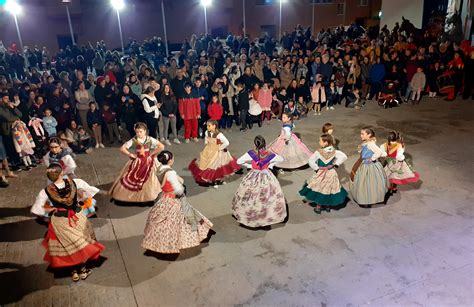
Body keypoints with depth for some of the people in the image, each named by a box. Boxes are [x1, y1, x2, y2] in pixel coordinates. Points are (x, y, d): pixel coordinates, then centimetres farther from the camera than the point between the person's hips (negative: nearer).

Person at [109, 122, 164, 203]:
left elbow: (161, 146, -16)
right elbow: (122, 148, -11)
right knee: (131, 179, 5)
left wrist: (152, 154, -12)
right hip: (136, 163, 0)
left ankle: (148, 196, 21)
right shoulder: (133, 140, -10)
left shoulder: (150, 139, -11)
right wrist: (131, 155, -12)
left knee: (147, 180, 7)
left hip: (148, 163, 0)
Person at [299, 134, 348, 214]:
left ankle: (318, 207, 23)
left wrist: (316, 168, -11)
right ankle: (328, 206, 34)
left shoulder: (319, 152, -22)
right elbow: (344, 156, -3)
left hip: (321, 174, -3)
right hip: (331, 174, 3)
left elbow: (311, 161, -24)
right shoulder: (335, 152, -11)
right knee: (330, 190, 20)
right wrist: (336, 164, 2)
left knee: (319, 190, 14)